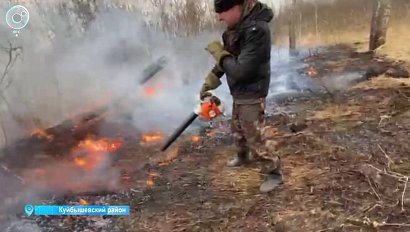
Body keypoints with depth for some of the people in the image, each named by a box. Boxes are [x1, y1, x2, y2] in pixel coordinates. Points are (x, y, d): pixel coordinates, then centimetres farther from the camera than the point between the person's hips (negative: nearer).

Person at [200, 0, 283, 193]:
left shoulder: (257, 29, -30)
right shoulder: (237, 25, -1)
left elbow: (241, 70, -31)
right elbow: (229, 58, 13)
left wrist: (218, 53, -17)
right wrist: (211, 78, 7)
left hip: (252, 96, -9)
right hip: (239, 94, 9)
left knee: (253, 138, -1)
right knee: (237, 130, 26)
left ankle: (274, 173, 17)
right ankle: (243, 156, 51)